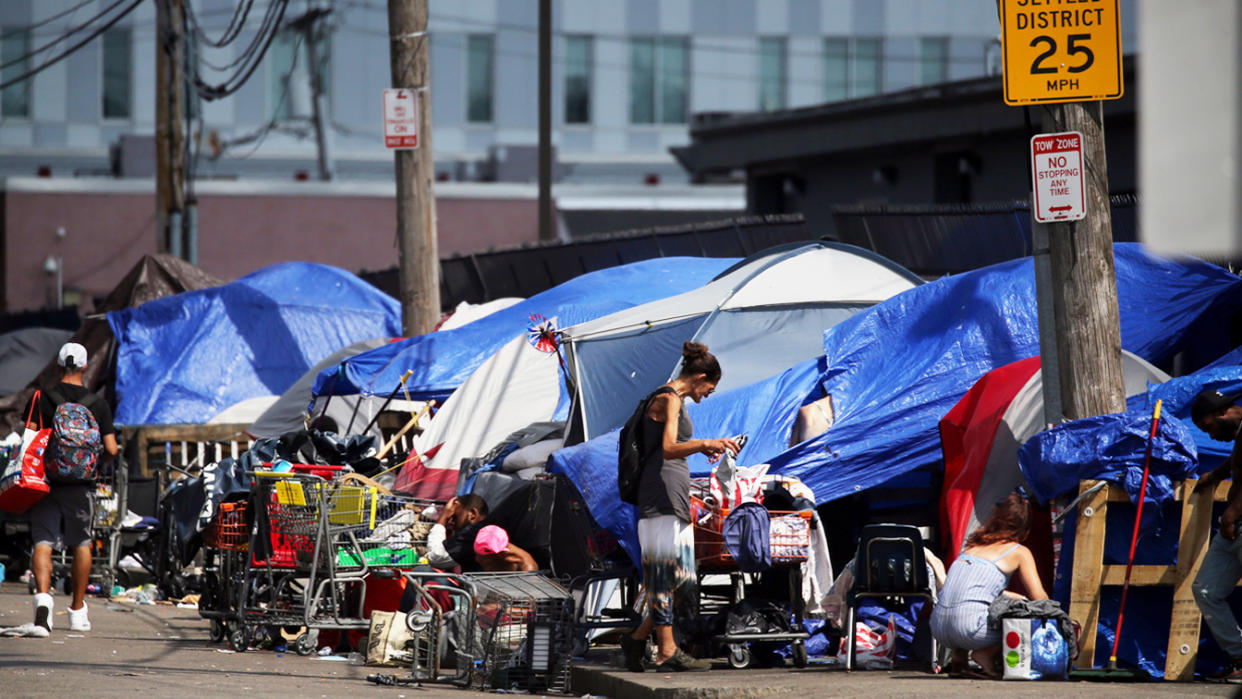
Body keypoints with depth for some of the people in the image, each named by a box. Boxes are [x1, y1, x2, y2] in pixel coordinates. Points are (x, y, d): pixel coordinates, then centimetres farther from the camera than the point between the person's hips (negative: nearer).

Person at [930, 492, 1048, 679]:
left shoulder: (973, 545, 24)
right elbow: (1039, 598, 5)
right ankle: (986, 654, -5)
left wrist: (1016, 597, 41)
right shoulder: (1019, 552, 8)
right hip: (969, 627, -6)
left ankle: (958, 658, 16)